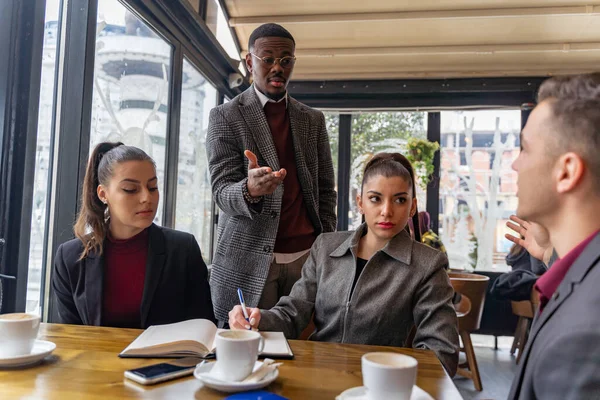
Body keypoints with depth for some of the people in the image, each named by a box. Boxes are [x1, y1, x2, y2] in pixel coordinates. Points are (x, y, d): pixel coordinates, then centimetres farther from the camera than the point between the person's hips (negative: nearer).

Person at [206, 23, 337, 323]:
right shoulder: (225, 116, -1)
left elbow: (325, 188, 13)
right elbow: (222, 192, -8)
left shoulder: (313, 119, 11)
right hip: (249, 260, -3)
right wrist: (250, 190, -31)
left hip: (306, 254, 3)